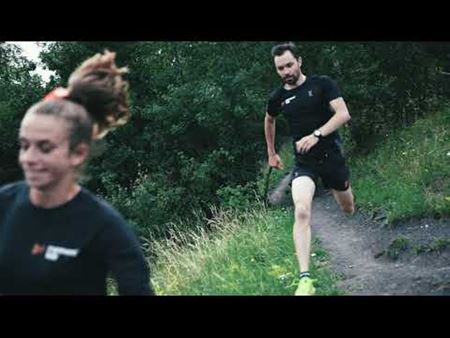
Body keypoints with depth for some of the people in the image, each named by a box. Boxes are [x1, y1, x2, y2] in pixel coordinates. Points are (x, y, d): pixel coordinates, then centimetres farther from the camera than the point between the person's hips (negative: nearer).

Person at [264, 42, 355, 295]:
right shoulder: (278, 98, 2)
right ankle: (305, 279, -29)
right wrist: (271, 153, 26)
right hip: (304, 162, 1)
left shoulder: (322, 84, -7)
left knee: (348, 209, 18)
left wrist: (317, 135, -28)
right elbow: (269, 121, 24)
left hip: (332, 156, 0)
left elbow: (344, 114, -16)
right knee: (302, 212, -23)